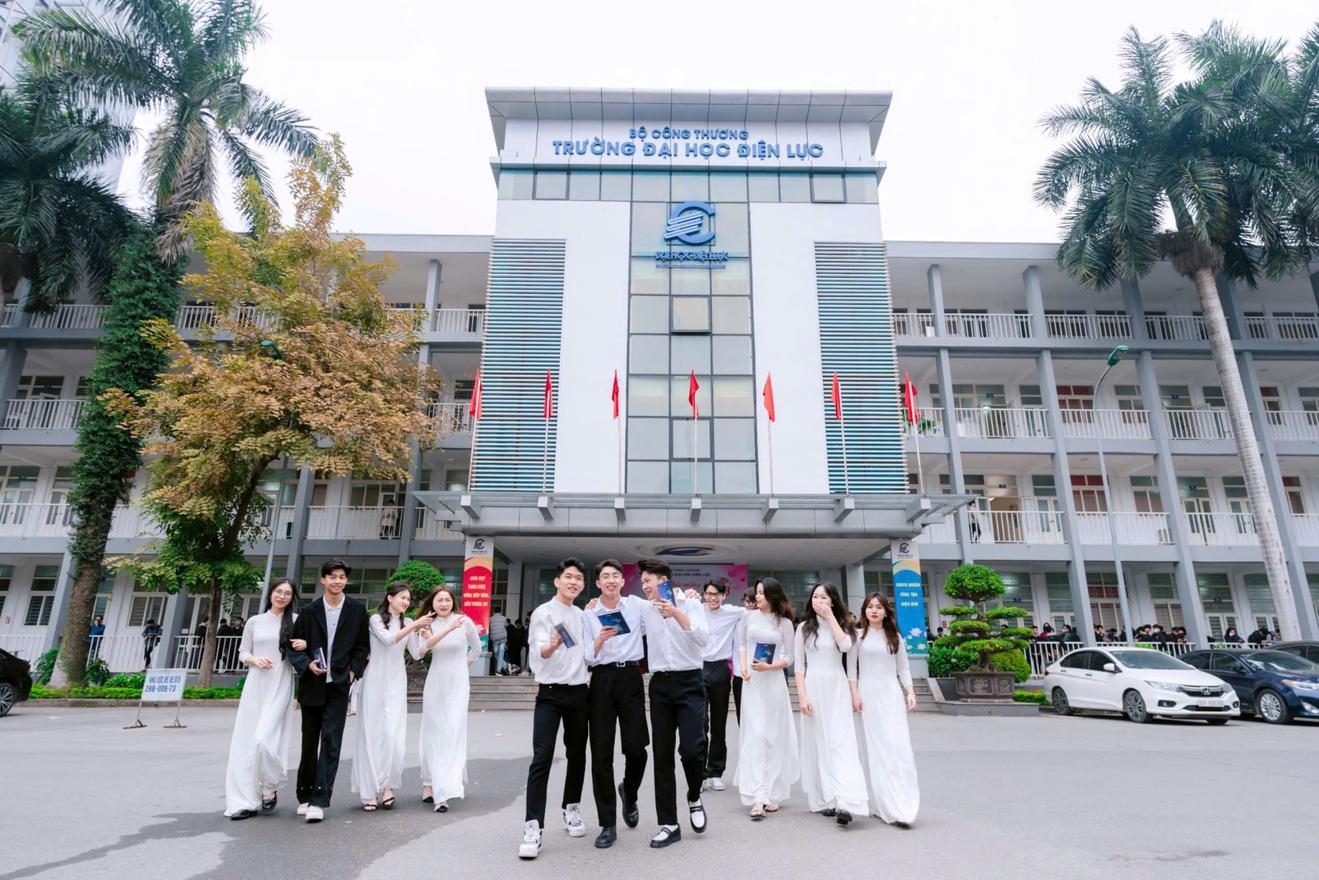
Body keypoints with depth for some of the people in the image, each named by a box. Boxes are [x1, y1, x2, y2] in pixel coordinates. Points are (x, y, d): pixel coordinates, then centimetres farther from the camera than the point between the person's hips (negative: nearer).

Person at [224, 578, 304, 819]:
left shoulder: (296, 621, 3)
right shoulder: (255, 621, 9)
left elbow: (307, 647, 9)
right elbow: (242, 653, 13)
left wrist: (305, 645, -13)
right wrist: (254, 659, -8)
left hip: (280, 686, -3)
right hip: (255, 685, 3)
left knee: (265, 739, -13)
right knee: (246, 742, 1)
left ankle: (270, 788, 12)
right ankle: (245, 800, 10)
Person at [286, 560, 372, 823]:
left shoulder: (357, 610, -1)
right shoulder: (310, 611, 0)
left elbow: (363, 646, 5)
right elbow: (293, 644, 3)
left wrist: (353, 671, -5)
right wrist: (308, 664, -13)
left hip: (339, 685, -2)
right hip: (312, 684, 2)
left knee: (331, 742, -7)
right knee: (309, 742, 13)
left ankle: (319, 801, -3)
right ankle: (305, 796, 28)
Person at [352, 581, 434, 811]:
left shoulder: (407, 622, 9)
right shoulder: (376, 619, -3)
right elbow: (389, 639, -20)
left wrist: (421, 631, -7)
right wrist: (414, 625, -25)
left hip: (396, 682, 3)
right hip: (375, 680, -3)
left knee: (394, 735, -5)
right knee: (372, 734, 1)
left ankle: (387, 786, 8)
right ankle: (369, 791, 8)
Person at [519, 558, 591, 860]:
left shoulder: (582, 616, 11)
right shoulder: (543, 612, -7)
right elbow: (539, 650, -23)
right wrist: (551, 645, -44)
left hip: (579, 692, 6)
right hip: (551, 693, -5)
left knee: (577, 755, 13)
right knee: (542, 758, -11)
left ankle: (571, 810, 31)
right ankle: (533, 827, -8)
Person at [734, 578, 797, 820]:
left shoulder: (785, 623, 1)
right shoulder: (748, 617, 5)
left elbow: (789, 658, 2)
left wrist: (769, 667, -14)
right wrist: (743, 668, -3)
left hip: (774, 682, 0)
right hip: (752, 682, 1)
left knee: (774, 737, 4)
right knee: (755, 736, -6)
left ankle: (771, 794, 15)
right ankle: (758, 797, -9)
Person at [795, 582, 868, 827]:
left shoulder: (840, 625, 9)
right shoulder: (804, 628, 5)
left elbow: (845, 646, -14)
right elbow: (799, 665, 2)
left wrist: (831, 617, -10)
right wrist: (802, 696, -7)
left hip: (837, 688, 0)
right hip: (814, 687, 0)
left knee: (841, 742, -9)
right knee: (817, 742, 3)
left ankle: (845, 802, -17)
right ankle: (822, 800, 14)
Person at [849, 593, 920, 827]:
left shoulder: (894, 637, 10)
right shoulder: (858, 636, 4)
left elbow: (903, 669, 12)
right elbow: (851, 668, 4)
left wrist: (910, 693, 2)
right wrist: (855, 695, -4)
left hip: (892, 693, 2)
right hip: (868, 693, -1)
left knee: (897, 745, -6)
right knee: (875, 747, -1)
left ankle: (901, 804, -2)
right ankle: (883, 805, 3)